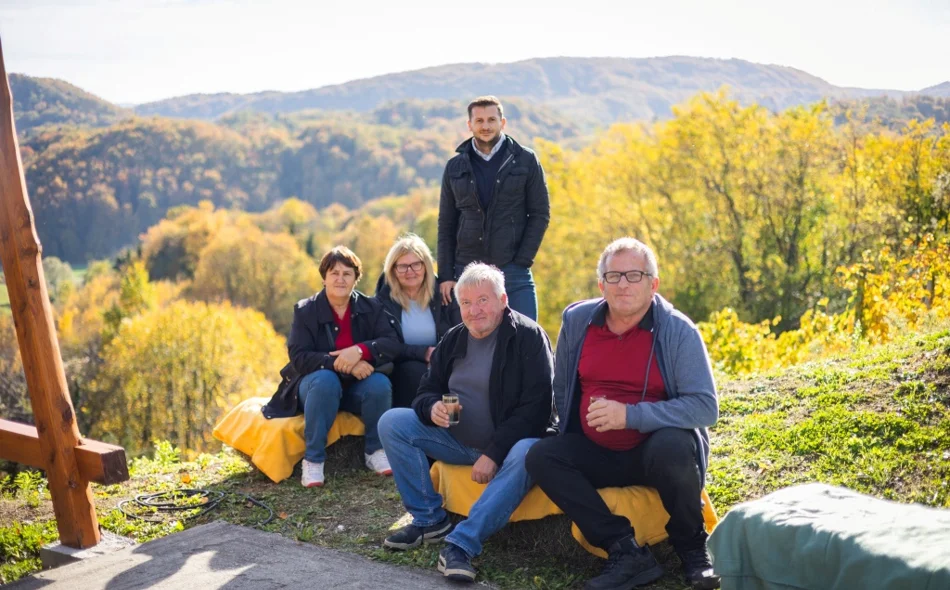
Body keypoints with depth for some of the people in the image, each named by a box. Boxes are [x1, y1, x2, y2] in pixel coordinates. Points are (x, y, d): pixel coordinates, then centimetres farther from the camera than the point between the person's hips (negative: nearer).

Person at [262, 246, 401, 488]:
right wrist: (343, 364, -30)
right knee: (325, 380, -36)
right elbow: (299, 357, -17)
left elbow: (392, 343, -12)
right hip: (317, 383, -2)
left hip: (358, 386, 2)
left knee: (380, 384, -30)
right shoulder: (305, 310, -6)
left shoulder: (371, 307, 0)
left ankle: (376, 451, -8)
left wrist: (359, 350, -32)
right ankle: (313, 459, -27)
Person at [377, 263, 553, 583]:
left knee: (528, 454, -39)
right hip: (455, 441, 6)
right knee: (391, 422, -9)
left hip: (508, 443, -5)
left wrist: (494, 452, -24)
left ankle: (461, 544, -37)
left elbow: (536, 406, -17)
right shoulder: (453, 340, 7)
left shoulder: (528, 337, -10)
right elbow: (427, 390, 13)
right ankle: (429, 520, -5)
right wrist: (432, 407, -14)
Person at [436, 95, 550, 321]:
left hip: (514, 273, -2)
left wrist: (522, 262, -8)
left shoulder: (525, 160, 3)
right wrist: (446, 275, 2)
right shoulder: (455, 167, 9)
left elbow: (540, 214, 2)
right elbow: (446, 224, 10)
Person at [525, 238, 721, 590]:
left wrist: (630, 415, -27)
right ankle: (626, 551, -23)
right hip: (596, 455, 5)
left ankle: (691, 548, -9)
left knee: (671, 446, -36)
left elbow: (705, 406, -20)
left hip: (657, 450, -4)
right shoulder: (576, 320, 0)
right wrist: (572, 431, 4)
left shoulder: (678, 331, -13)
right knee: (541, 457, -19)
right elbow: (562, 390, 14)